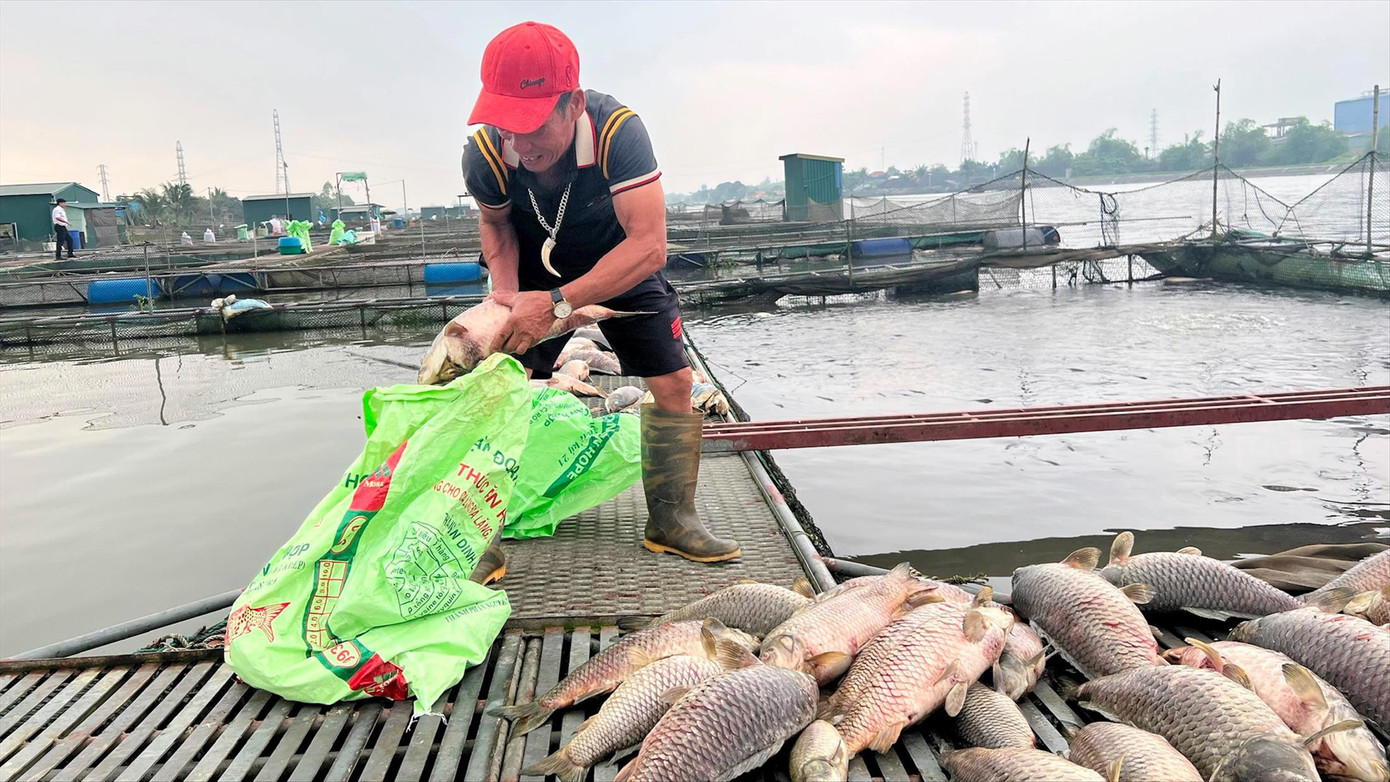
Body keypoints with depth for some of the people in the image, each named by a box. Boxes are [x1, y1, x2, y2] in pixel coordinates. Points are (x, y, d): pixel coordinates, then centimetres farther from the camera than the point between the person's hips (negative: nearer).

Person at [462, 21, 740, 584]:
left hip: (623, 267, -1)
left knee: (673, 381, -7)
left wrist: (557, 303, -47)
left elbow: (649, 246, -42)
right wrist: (506, 290, -24)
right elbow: (494, 222, -7)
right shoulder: (486, 151, -29)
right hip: (536, 272, 1)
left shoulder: (618, 130, -38)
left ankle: (671, 521, 10)